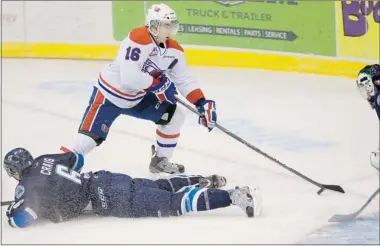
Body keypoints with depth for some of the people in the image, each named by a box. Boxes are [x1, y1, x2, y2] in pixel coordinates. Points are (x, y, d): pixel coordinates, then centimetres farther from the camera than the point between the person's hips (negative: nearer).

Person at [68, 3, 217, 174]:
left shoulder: (173, 49, -6)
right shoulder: (137, 39, -30)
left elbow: (185, 80, 0)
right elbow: (129, 77, -38)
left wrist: (202, 103, -12)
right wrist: (158, 83, -26)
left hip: (138, 97, 7)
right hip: (110, 93, -7)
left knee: (175, 115, 2)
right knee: (90, 137, -15)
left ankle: (160, 161, 16)